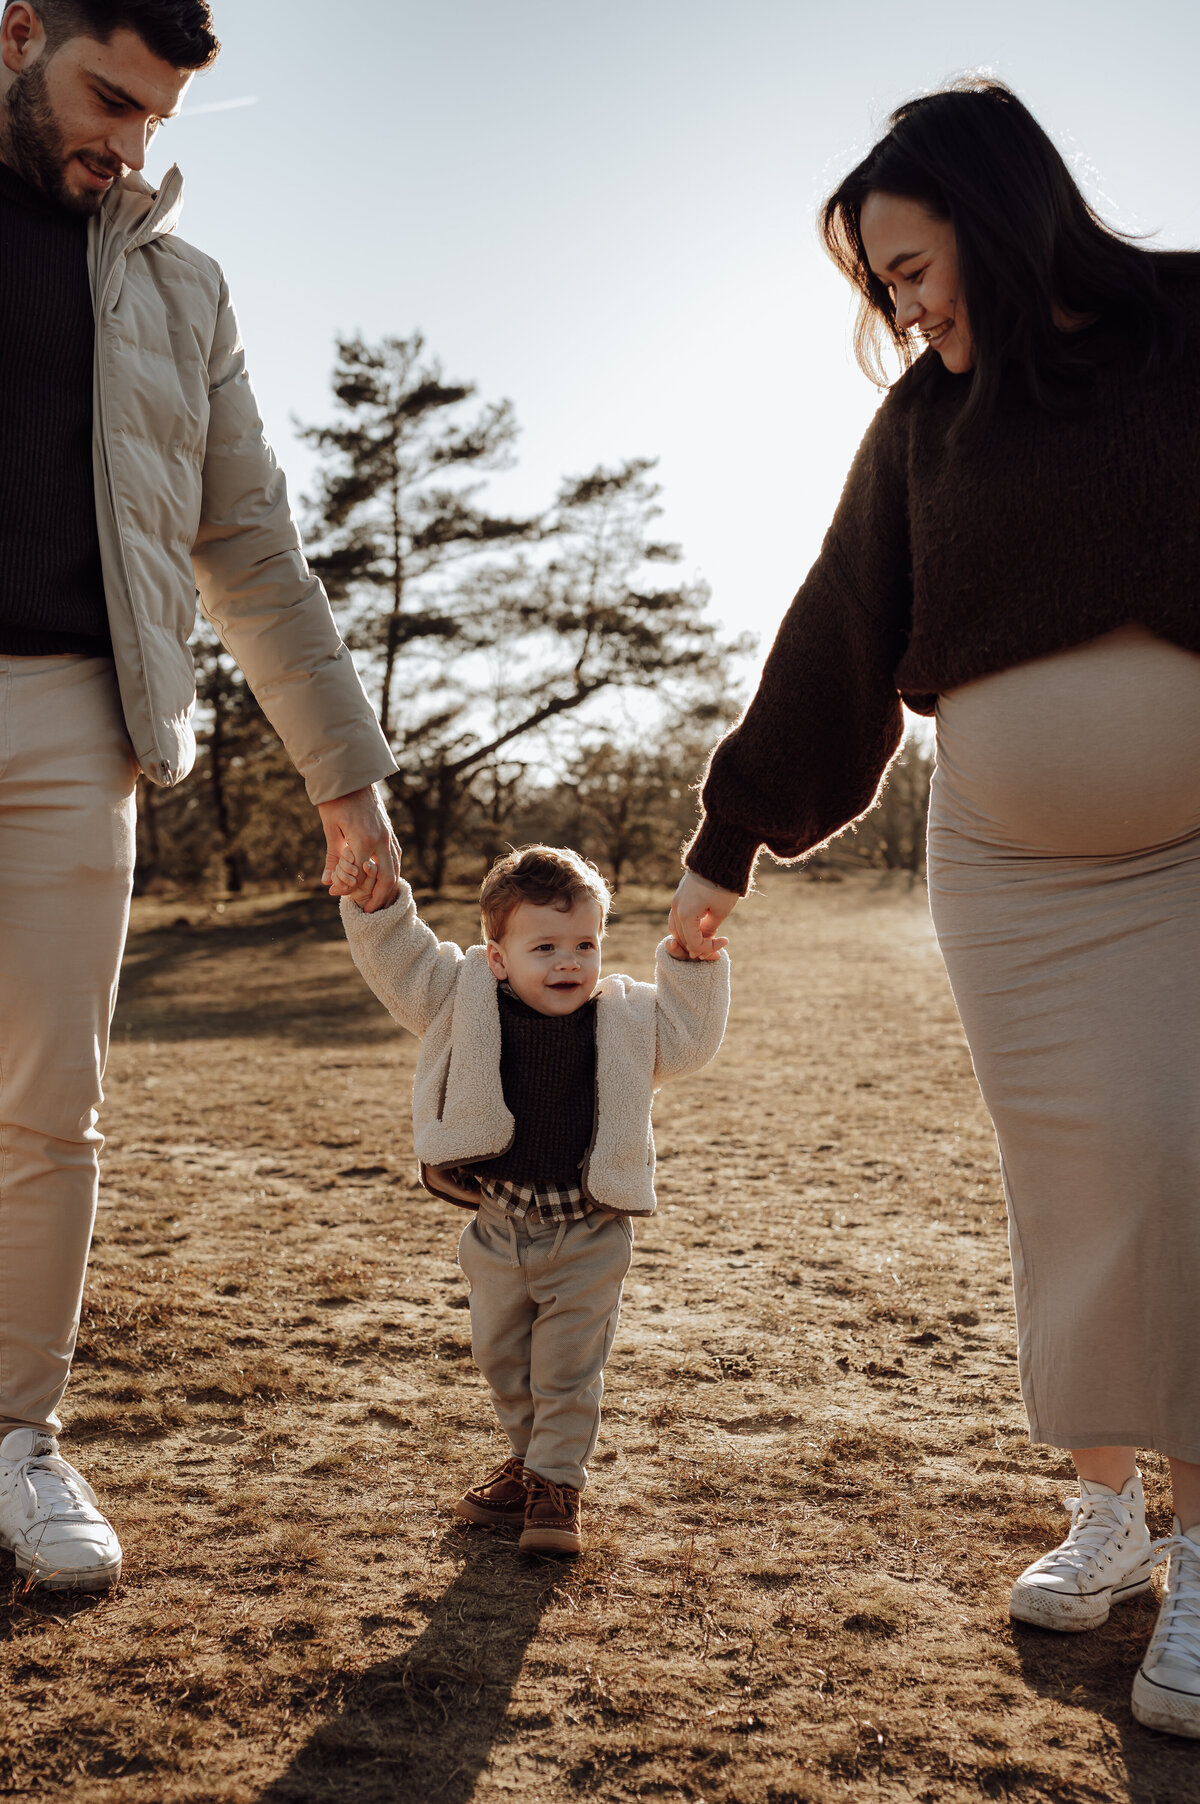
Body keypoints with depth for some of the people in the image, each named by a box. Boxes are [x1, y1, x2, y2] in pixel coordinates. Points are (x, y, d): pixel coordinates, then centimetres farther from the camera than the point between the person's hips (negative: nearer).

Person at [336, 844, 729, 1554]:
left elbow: (688, 1039, 3)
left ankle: (557, 1483, 17)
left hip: (588, 1234, -2)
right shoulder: (467, 1003, -7)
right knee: (503, 1358, 18)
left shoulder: (625, 1017, -5)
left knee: (569, 1366, 2)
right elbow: (400, 962, -6)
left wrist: (691, 965, -7)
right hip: (499, 1228, 2)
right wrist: (373, 904, -20)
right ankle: (529, 1459, 39)